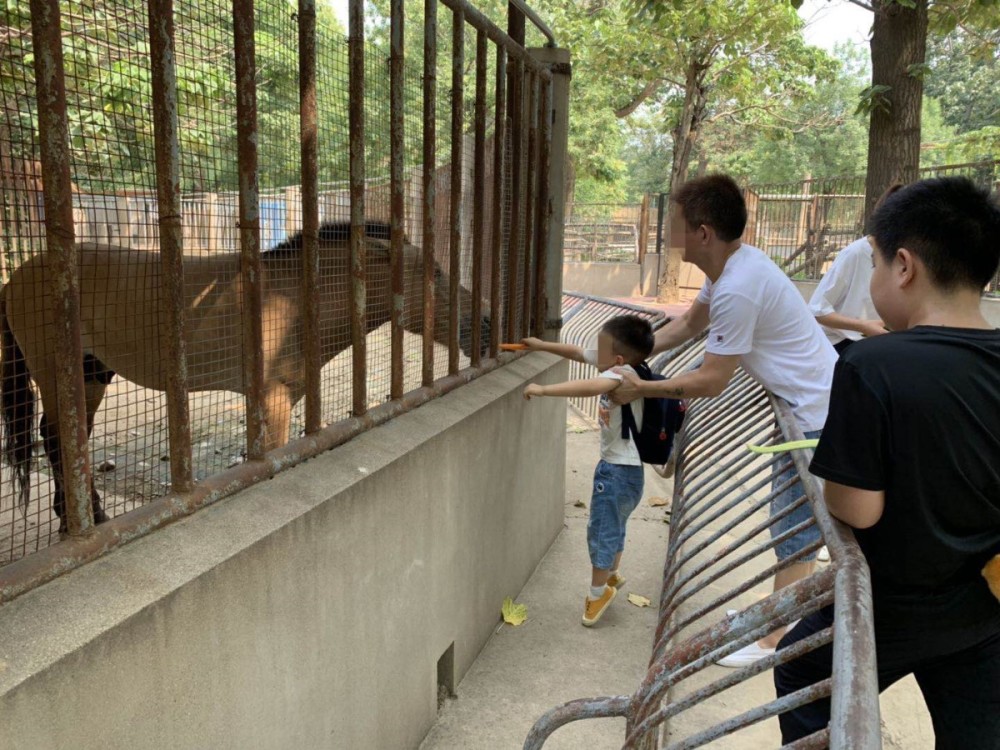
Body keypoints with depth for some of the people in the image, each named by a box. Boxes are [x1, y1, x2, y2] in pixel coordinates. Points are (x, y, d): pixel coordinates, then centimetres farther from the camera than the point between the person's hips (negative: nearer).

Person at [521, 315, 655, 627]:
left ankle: (598, 591, 21)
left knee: (602, 530, 4)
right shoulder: (618, 364, 0)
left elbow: (590, 387, -45)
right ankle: (612, 575, 47)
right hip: (624, 466, 10)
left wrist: (543, 389, -42)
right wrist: (542, 345, 15)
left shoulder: (622, 373, -26)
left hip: (618, 470, -10)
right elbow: (578, 352, 12)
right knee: (614, 527, 27)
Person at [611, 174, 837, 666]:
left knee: (796, 533, 0)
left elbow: (712, 380, -21)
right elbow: (687, 324, 17)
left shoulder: (737, 289, -28)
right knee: (792, 525, 21)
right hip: (812, 404, 10)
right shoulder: (733, 264, 3)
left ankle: (774, 641, 13)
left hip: (817, 414, -10)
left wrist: (641, 388, -13)